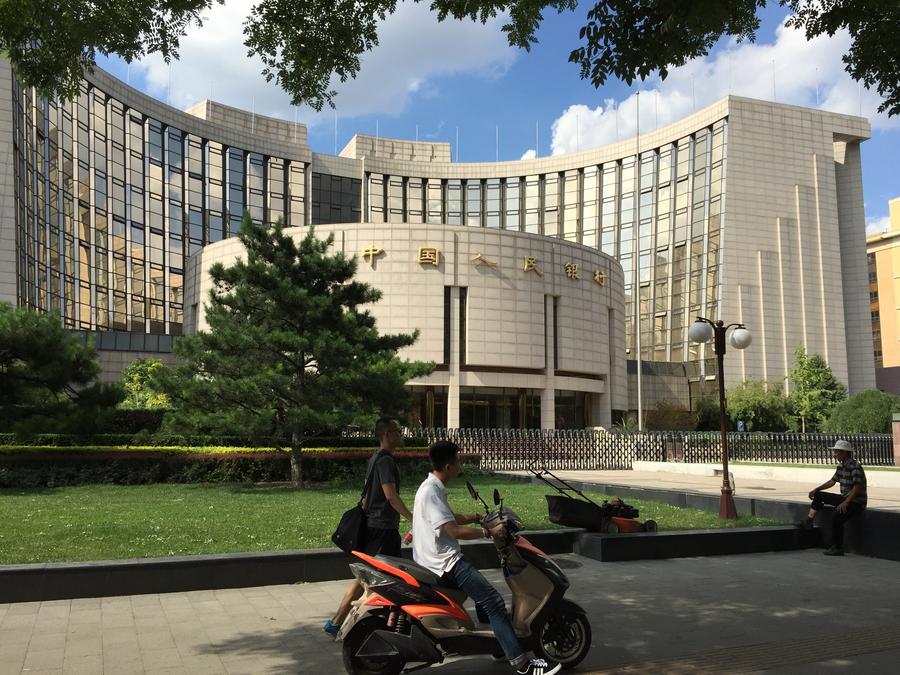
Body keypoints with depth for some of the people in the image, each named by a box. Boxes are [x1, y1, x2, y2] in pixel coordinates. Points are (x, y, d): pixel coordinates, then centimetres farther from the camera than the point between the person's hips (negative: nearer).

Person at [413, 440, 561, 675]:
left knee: (484, 592, 26)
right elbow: (454, 530, -25)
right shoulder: (431, 492, -20)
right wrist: (488, 531, -17)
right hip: (444, 563, -11)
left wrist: (476, 518, 16)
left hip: (441, 560, 11)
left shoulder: (433, 487, 12)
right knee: (494, 602, -16)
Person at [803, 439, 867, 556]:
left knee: (837, 518, -30)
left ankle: (838, 548, -17)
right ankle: (808, 521, 2)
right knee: (818, 495, 8)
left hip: (856, 502, -10)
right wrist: (817, 489, 8)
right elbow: (832, 481, 18)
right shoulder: (841, 466, 9)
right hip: (845, 498, 10)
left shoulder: (855, 467, -19)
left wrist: (845, 502, -33)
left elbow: (857, 487, -26)